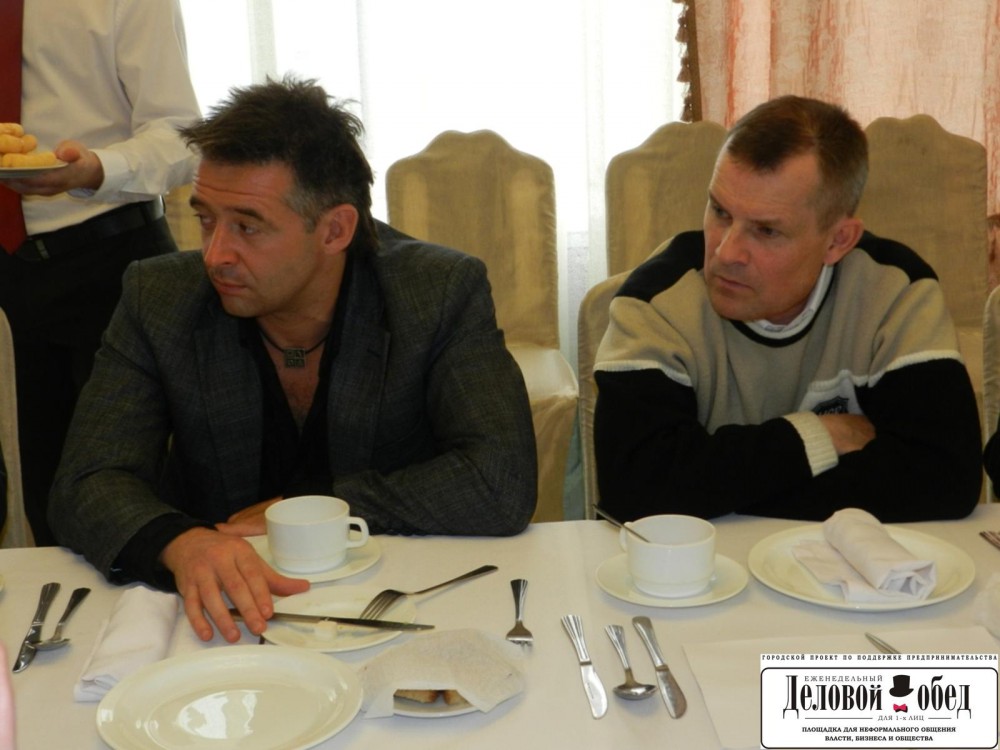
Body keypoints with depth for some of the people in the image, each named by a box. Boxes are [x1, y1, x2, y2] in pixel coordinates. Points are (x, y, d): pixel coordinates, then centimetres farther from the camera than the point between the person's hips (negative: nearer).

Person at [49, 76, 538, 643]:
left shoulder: (443, 294, -10)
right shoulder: (160, 301, -5)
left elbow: (501, 486, -17)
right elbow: (88, 483, -10)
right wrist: (180, 544, -32)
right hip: (225, 622, 2)